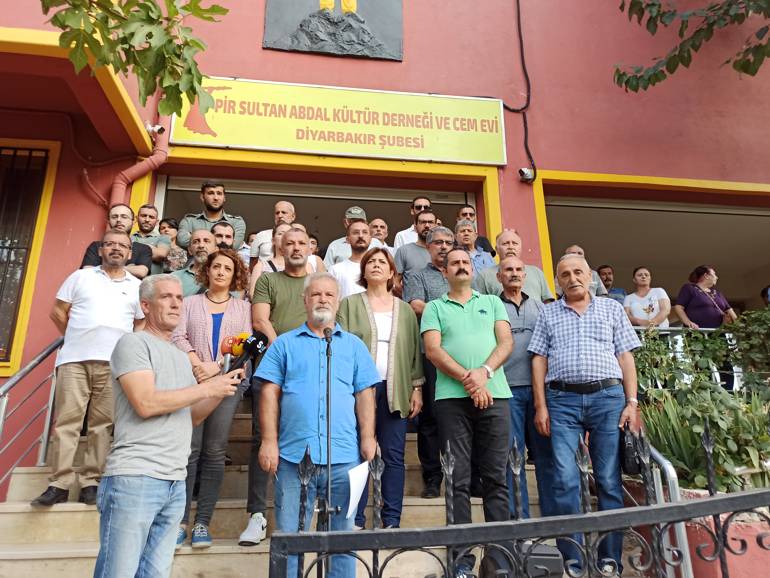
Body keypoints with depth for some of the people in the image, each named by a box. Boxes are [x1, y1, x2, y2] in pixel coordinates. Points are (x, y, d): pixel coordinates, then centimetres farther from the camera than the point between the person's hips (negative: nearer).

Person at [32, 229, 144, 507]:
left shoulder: (137, 286, 12)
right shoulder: (81, 276, 11)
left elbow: (141, 325, 17)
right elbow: (58, 312, 12)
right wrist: (78, 339, 10)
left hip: (113, 364, 0)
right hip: (74, 360, 0)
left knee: (102, 424, 1)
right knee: (66, 420, -2)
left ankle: (91, 482, 7)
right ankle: (59, 483, 3)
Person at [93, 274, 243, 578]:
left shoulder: (181, 357, 20)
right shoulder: (133, 343, -3)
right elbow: (146, 403, -16)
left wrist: (224, 388, 4)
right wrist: (208, 387, -11)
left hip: (175, 483, 7)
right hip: (135, 476, -7)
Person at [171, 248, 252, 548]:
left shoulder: (242, 307, 16)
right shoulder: (190, 302, 17)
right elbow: (178, 337, 4)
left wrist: (217, 366, -11)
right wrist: (198, 365, -12)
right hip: (193, 380, 0)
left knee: (214, 452, -1)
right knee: (190, 450, -6)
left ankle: (202, 523, 4)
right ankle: (181, 521, 0)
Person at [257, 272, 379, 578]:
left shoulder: (354, 345, 12)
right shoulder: (285, 343, 8)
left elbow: (365, 395, 8)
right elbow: (270, 394, 3)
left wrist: (368, 438, -2)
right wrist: (269, 441, -5)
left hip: (344, 456, 1)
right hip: (293, 454, -1)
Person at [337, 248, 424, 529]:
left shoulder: (405, 310, 16)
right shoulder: (350, 304, 9)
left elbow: (414, 350, 14)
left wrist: (417, 389, 7)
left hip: (394, 390, 2)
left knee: (394, 456, 3)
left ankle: (392, 521, 12)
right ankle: (355, 521, 10)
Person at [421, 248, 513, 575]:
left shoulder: (492, 302, 18)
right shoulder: (435, 307, 13)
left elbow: (506, 343, 6)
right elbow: (433, 351, -1)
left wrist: (484, 371, -12)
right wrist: (468, 380, -13)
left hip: (494, 395, 1)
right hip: (452, 397, -1)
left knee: (495, 476, 3)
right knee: (458, 478, 0)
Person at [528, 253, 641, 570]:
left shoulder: (612, 308, 14)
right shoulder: (548, 313, 14)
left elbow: (625, 357, 10)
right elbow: (539, 360, 9)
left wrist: (632, 403, 1)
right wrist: (541, 406, 1)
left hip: (608, 397, 1)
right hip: (562, 401, 0)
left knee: (609, 480, 3)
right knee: (565, 480, -5)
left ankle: (610, 559, 14)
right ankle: (572, 560, 6)